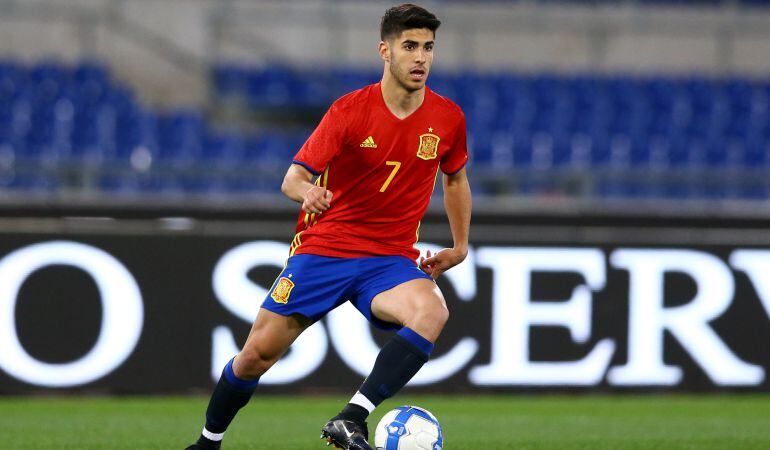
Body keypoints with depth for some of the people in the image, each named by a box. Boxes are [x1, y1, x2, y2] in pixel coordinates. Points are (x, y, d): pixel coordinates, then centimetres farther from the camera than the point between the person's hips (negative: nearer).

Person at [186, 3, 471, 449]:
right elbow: (293, 179, -11)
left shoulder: (448, 118, -1)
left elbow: (455, 178, 20)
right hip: (323, 247, -1)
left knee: (432, 312, -33)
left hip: (392, 259, 1)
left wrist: (460, 246, 19)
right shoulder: (350, 110, -9)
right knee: (258, 353, 0)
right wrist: (307, 190, -34)